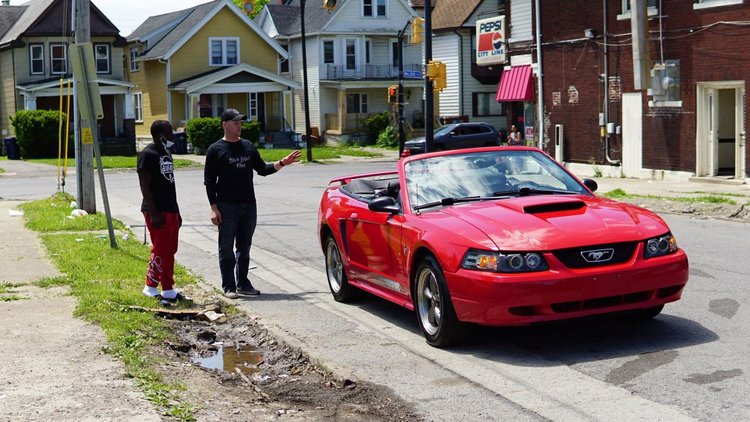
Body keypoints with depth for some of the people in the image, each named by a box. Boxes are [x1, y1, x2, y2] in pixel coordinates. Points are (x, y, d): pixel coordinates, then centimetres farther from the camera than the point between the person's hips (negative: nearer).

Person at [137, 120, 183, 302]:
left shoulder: (166, 153, 18)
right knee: (160, 250, -7)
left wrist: (177, 211, 21)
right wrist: (153, 213, -21)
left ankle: (168, 289, 15)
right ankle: (150, 287, 4)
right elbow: (145, 186, -16)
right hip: (157, 212, -9)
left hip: (171, 210, 9)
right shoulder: (148, 154, -11)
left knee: (170, 251, 10)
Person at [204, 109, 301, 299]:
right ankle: (228, 286, 7)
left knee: (244, 247, 10)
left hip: (249, 205, 5)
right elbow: (209, 181, -3)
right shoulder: (216, 149, -2)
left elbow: (262, 169, 18)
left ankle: (243, 283, 19)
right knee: (227, 248, 1)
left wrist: (282, 163, 2)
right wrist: (214, 208, -10)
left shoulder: (248, 146, 13)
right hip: (227, 206, -5)